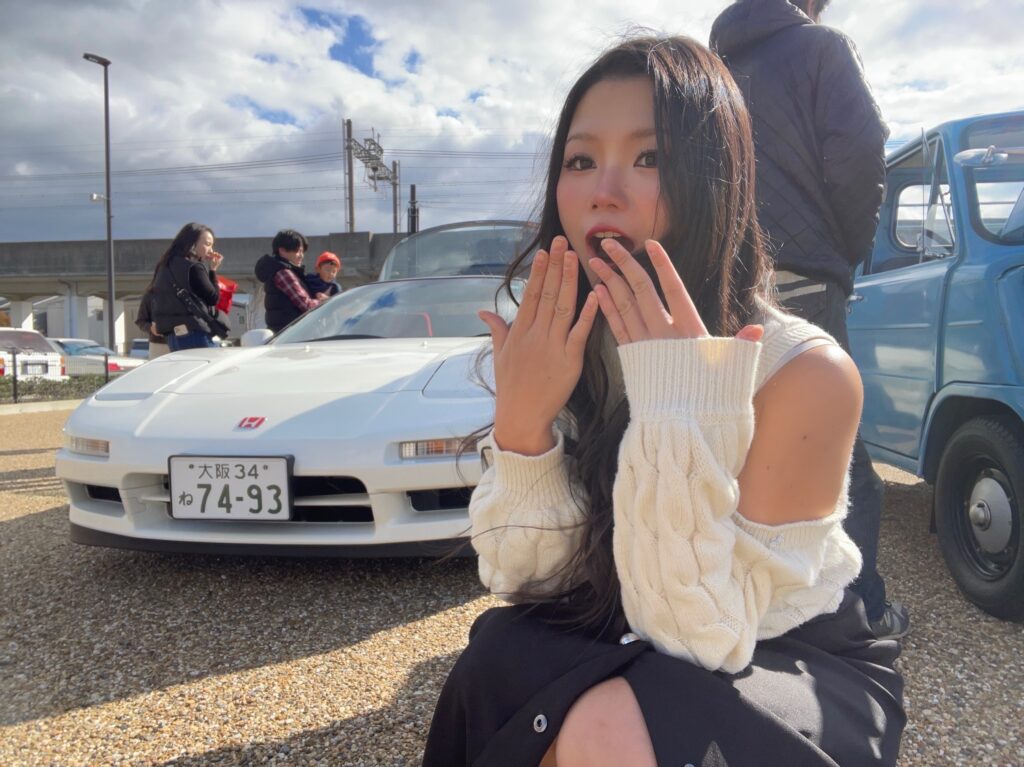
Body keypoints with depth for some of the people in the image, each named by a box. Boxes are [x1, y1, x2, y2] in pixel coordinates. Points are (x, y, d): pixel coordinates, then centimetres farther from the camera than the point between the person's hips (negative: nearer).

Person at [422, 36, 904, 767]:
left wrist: (678, 416, -36)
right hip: (638, 660, 4)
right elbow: (529, 586, -11)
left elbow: (705, 638, -25)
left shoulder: (805, 371, -24)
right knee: (501, 658, -25)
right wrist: (520, 425, -27)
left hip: (803, 669, -3)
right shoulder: (563, 350, -11)